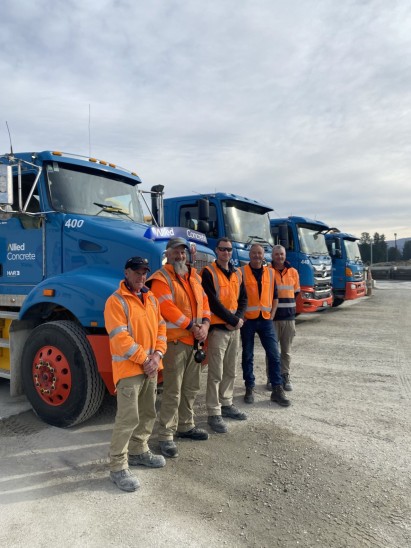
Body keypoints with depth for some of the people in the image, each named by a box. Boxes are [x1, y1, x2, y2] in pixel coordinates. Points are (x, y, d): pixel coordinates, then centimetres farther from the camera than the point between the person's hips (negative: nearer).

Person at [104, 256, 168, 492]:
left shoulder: (151, 298, 11)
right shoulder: (116, 301, -13)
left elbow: (161, 328, 10)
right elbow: (120, 338, -19)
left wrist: (157, 355, -5)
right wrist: (144, 360, -16)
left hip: (151, 367, 8)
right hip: (129, 368, -8)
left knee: (148, 413, 18)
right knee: (128, 418, -5)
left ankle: (138, 451, 36)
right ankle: (118, 466, 8)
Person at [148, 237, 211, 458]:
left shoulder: (194, 277, 14)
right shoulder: (161, 278, -10)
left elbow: (204, 301, 12)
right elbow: (168, 309, -20)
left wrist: (205, 324, -5)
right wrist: (192, 327, -17)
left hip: (195, 341, 8)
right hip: (175, 341, -8)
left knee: (191, 388, 17)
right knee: (172, 391, -4)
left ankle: (186, 425, 32)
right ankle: (166, 435, 7)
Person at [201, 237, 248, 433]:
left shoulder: (237, 273, 12)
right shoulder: (208, 272, -8)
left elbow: (243, 298, 12)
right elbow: (213, 302, -15)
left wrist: (239, 317, -6)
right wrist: (233, 320, -14)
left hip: (235, 328, 7)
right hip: (217, 328, -6)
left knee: (231, 371, 15)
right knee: (216, 373, -3)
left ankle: (226, 404, 29)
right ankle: (214, 413, 6)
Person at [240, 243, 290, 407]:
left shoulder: (270, 272, 9)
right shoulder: (242, 272, -3)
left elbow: (275, 296, 13)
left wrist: (271, 315, 4)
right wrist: (241, 315, -9)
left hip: (265, 319, 3)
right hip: (248, 320, -3)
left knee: (274, 354, 2)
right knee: (247, 355, 7)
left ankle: (277, 390, 12)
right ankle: (249, 388, 20)